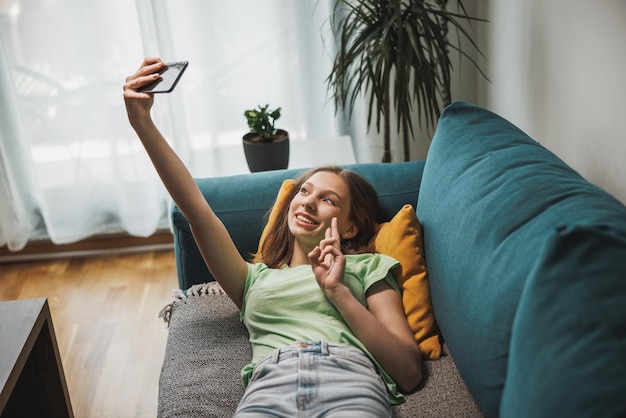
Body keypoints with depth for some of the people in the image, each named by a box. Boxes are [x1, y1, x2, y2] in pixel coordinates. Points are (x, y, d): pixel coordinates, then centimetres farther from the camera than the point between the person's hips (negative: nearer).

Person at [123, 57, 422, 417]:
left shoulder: (365, 267, 23)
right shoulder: (256, 279, 29)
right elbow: (196, 209, 17)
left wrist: (338, 291, 2)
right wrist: (143, 123, 9)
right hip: (268, 388, 2)